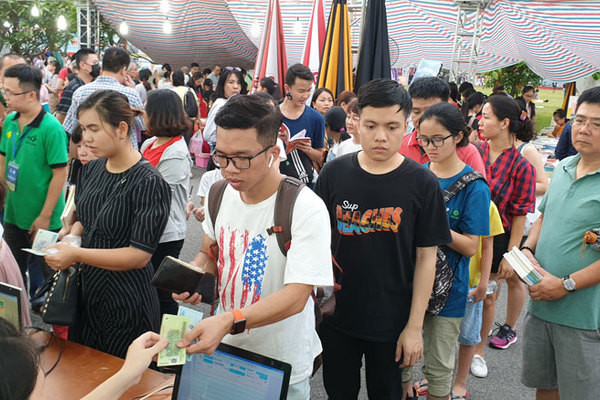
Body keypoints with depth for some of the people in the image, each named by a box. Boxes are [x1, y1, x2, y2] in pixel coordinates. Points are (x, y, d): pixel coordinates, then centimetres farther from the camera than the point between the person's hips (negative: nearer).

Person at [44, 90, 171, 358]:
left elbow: (139, 255, -20)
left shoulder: (149, 183, -19)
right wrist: (70, 239, -5)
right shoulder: (91, 170, 3)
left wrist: (77, 255, -24)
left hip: (126, 305, -7)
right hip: (85, 292, 7)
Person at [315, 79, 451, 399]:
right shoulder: (334, 174, -6)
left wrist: (414, 327, -7)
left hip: (391, 322, -1)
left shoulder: (422, 183, -11)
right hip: (336, 316, 2)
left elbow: (426, 258, -7)